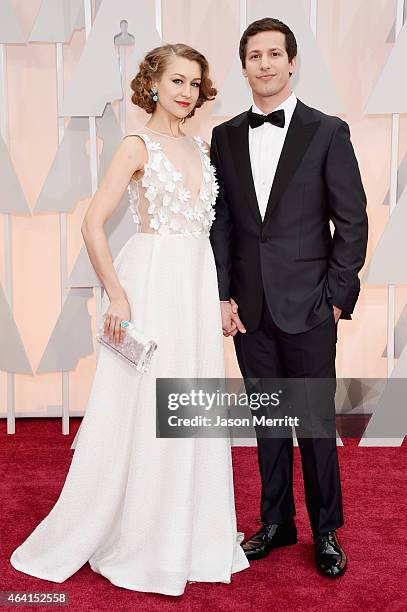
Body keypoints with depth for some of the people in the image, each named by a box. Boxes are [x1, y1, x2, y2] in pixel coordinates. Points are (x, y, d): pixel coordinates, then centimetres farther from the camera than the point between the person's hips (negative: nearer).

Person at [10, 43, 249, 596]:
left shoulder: (202, 147, 14)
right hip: (151, 283, -6)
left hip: (199, 283, 7)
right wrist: (117, 294, -16)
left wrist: (221, 295, 12)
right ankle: (132, 540, 20)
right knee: (142, 411, 1)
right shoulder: (138, 145, -6)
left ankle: (188, 534, 30)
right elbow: (93, 225, -12)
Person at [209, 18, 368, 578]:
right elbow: (219, 223, 7)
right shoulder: (225, 137, 9)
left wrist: (336, 296, -6)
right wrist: (223, 295, 0)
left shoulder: (328, 132, -1)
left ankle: (326, 530, 23)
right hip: (249, 308, 3)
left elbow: (353, 222, -2)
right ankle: (277, 522, 28)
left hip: (308, 306, -3)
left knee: (316, 419, 6)